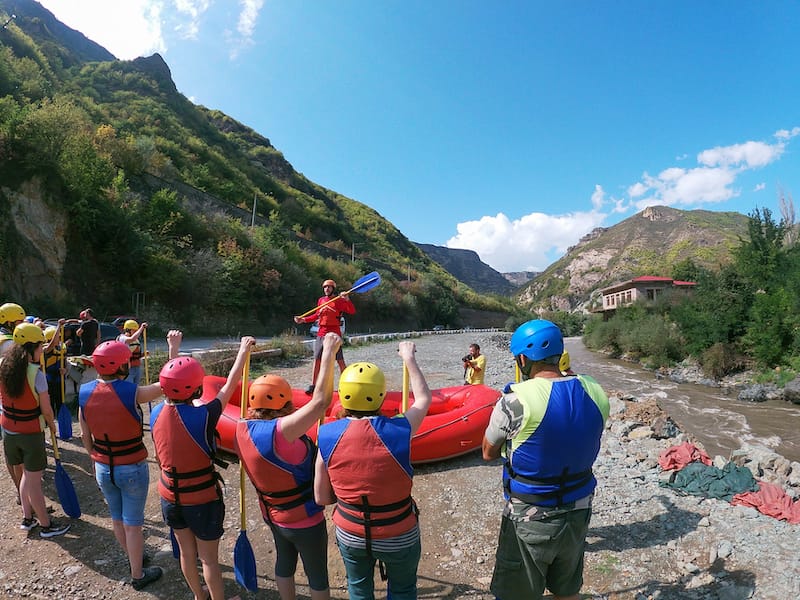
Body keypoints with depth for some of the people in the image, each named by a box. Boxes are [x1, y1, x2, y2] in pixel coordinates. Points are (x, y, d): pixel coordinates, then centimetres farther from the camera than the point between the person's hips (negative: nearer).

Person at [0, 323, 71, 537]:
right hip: (31, 432, -7)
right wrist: (52, 425, 4)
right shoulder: (36, 373, -23)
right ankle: (46, 525, 19)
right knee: (34, 480, 5)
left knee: (27, 473, 22)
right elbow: (46, 409, -17)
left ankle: (28, 518, 35)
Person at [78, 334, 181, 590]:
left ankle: (133, 557, 47)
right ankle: (138, 575, 28)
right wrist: (173, 348, -15)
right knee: (132, 524, 11)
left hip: (103, 468, 5)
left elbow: (85, 435, 2)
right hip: (132, 469, -5)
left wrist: (96, 458, 18)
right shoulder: (131, 393, -26)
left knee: (116, 518, 25)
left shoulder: (85, 393, -9)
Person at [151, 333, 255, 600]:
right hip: (202, 500, -6)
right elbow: (228, 387, -16)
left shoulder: (156, 414, -12)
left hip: (170, 497, 6)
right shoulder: (202, 417, -28)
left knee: (186, 552, 25)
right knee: (209, 559, 13)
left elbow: (171, 382, 6)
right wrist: (243, 351, -3)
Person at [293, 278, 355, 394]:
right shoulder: (321, 300, 12)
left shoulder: (339, 300, -3)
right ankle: (313, 385, 15)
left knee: (340, 360, -4)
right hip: (321, 333, 5)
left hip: (334, 333, -5)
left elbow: (352, 311, -14)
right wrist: (303, 320, 15)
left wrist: (347, 300, -28)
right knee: (317, 359, 7)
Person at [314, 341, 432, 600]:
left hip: (350, 535, 2)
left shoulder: (328, 436, -19)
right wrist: (409, 357, 7)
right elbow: (423, 399, -3)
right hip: (399, 536, -1)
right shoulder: (398, 431, -24)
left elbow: (321, 498, -9)